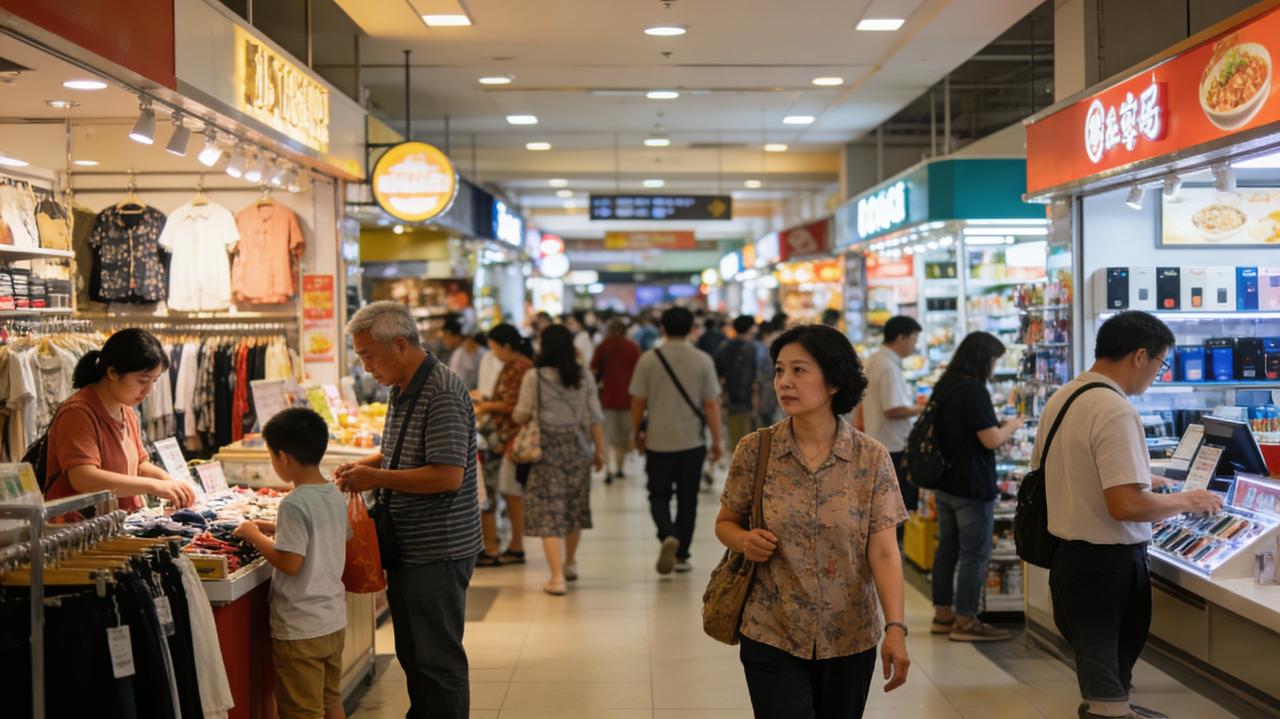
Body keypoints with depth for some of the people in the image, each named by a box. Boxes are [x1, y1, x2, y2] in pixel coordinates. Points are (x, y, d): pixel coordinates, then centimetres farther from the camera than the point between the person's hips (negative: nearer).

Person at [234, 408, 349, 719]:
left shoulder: (294, 504, -22)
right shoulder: (335, 495, 3)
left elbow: (290, 563, -24)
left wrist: (256, 536, -10)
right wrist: (277, 530, 13)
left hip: (301, 629, -8)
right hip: (334, 621, 8)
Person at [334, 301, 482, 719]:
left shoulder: (442, 395, -20)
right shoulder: (402, 391, 12)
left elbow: (448, 475, -26)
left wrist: (377, 478, -19)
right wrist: (367, 465, 7)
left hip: (438, 552, -10)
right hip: (409, 548, 10)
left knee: (438, 659, 0)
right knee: (412, 653, 19)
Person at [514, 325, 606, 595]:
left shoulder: (534, 377, -9)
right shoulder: (584, 377, 0)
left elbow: (521, 415, -2)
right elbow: (595, 417, 2)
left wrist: (513, 415, 20)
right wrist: (600, 449, 9)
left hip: (547, 449, -4)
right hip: (578, 448, 4)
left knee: (549, 511, -2)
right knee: (575, 507, 19)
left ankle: (557, 576, -10)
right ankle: (570, 564, 36)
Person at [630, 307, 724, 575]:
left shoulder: (648, 359, -5)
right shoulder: (702, 360, -5)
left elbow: (638, 402, -1)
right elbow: (711, 404, -5)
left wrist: (636, 433, 13)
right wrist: (717, 440, 5)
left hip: (658, 441, 0)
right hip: (692, 442, 1)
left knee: (658, 496, 12)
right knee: (687, 500, 12)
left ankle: (668, 535, -15)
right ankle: (681, 555, 15)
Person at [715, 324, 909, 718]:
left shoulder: (872, 458, -7)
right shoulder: (754, 451, -5)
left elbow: (884, 551, -10)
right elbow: (725, 522, 7)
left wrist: (895, 628, -21)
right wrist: (745, 540, -16)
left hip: (851, 639, 1)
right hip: (772, 637, -1)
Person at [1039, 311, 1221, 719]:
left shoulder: (1062, 398, 7)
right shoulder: (1115, 411, -22)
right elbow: (1126, 506, -28)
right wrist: (1185, 501, -11)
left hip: (1068, 556, 9)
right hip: (1107, 564, -9)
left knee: (1098, 667, 23)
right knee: (1110, 682, 2)